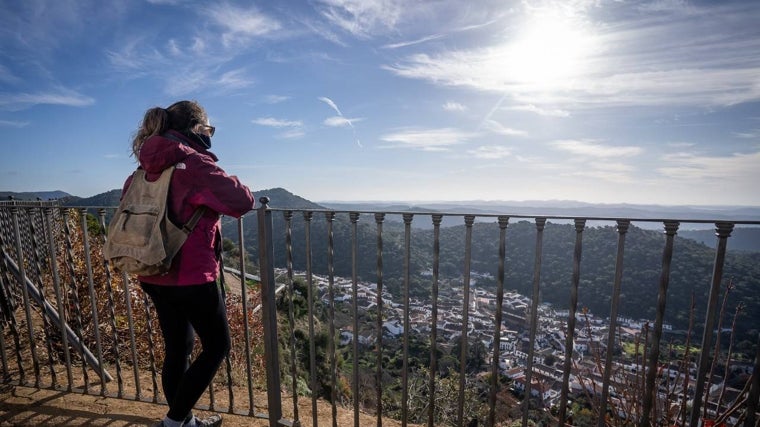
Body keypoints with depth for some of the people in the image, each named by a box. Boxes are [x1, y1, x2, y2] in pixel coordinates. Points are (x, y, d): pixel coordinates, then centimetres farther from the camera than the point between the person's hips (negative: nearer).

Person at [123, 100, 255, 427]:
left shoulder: (148, 167, 8)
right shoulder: (194, 162, -16)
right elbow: (241, 202, -20)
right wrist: (239, 187, 0)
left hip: (153, 275, 8)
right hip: (190, 276, -8)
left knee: (177, 347, 21)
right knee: (217, 346, 11)